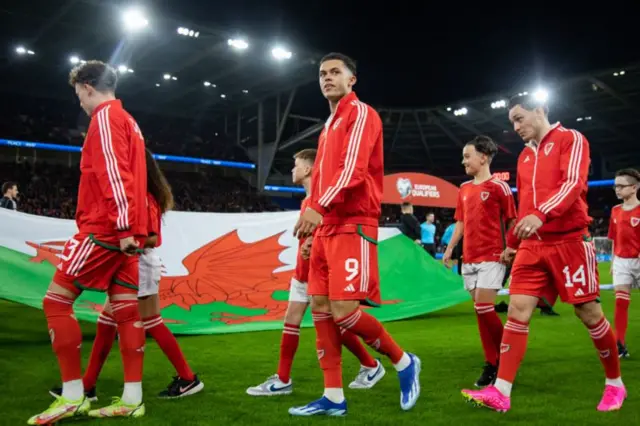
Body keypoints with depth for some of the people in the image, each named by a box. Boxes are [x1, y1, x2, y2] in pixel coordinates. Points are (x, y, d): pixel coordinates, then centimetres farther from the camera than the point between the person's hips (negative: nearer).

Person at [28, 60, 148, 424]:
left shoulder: (105, 117, -6)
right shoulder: (129, 122, 23)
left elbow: (113, 174, -18)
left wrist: (121, 226, -23)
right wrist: (130, 228, 18)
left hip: (105, 229, -9)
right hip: (125, 231, 9)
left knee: (56, 300, -4)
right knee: (126, 309, 5)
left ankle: (73, 396, -3)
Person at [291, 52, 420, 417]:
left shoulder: (361, 113, -4)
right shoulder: (330, 125, 24)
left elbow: (353, 169, -18)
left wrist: (320, 207, -28)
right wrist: (314, 224, 17)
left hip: (352, 225, -9)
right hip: (328, 226, 9)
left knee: (343, 310, -15)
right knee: (321, 308, 5)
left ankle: (404, 362, 9)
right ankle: (334, 398, 11)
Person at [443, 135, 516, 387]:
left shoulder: (499, 186, -6)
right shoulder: (464, 189, 13)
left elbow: (512, 221, -5)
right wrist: (450, 248, 12)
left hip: (491, 256, -7)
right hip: (469, 258, 7)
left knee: (483, 307, -12)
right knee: (480, 309, 8)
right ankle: (492, 363, 17)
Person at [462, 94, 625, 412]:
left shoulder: (571, 139, -2)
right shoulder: (524, 156, 18)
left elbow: (573, 183, -19)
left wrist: (542, 214, -34)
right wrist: (512, 243, 26)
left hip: (570, 241, -5)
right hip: (533, 245, 6)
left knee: (589, 314, 4)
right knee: (517, 311, -5)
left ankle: (615, 383, 26)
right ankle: (501, 392, -6)